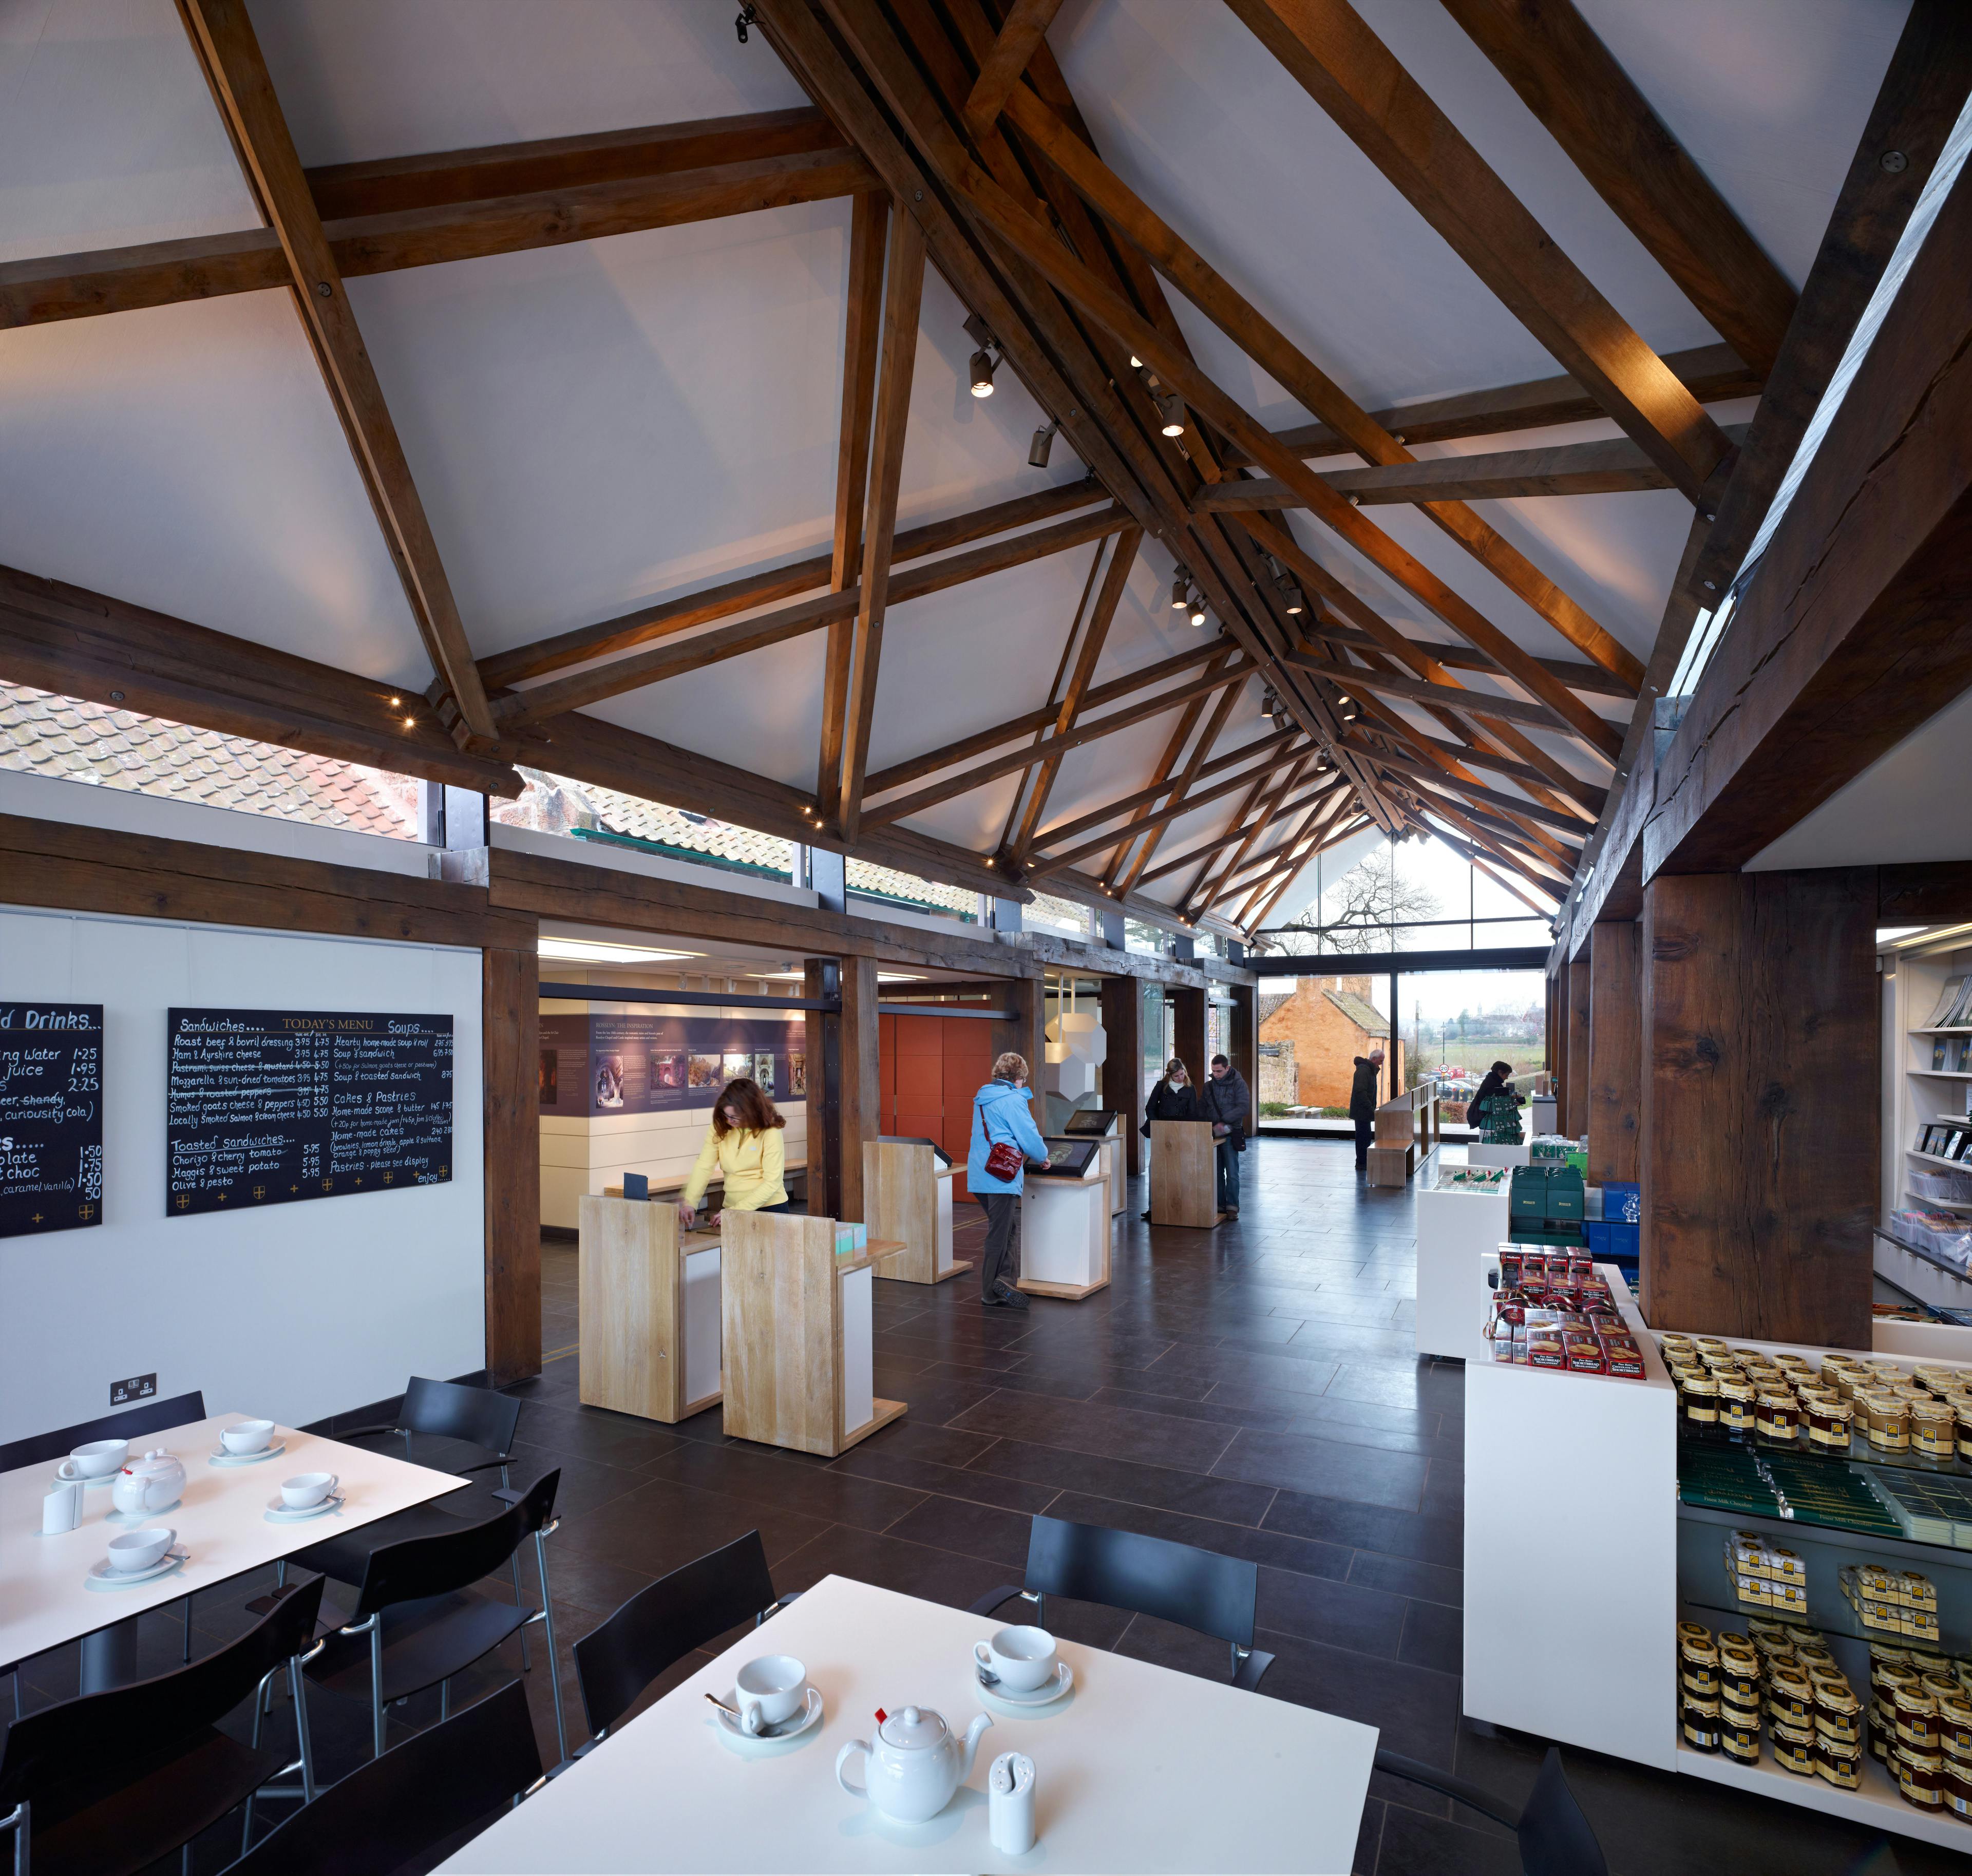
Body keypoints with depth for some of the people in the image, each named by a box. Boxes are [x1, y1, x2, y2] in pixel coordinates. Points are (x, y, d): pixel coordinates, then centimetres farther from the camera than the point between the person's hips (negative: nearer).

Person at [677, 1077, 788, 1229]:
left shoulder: (770, 1133, -17)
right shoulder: (719, 1128, -5)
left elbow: (772, 1182, -18)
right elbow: (704, 1167, -10)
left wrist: (736, 1211, -23)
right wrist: (689, 1202, -24)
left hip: (770, 1209, -3)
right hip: (730, 1208, 3)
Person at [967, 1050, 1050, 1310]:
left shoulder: (981, 1099, 15)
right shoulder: (1013, 1100, -11)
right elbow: (1030, 1137, -11)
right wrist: (1043, 1157, 9)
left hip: (979, 1175, 8)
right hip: (1002, 1177, -8)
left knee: (1009, 1229, 18)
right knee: (999, 1235, 1)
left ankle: (1005, 1280, 14)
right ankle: (991, 1295, 9)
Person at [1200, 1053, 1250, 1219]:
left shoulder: (1238, 1084, -4)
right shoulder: (1208, 1086, 11)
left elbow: (1244, 1108, -14)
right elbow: (1201, 1110, 16)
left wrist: (1224, 1121, -22)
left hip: (1231, 1135, -4)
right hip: (1213, 1135, 5)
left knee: (1232, 1173, -4)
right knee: (1217, 1173, 7)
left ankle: (1232, 1207, 2)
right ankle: (1219, 1205, 14)